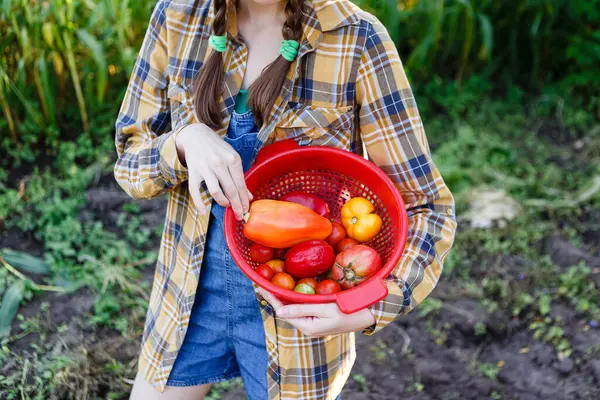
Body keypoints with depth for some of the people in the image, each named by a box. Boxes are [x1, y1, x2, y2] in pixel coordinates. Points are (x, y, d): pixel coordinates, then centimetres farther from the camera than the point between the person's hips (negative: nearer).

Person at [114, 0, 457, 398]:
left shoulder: (356, 38, -18)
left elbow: (427, 206, -14)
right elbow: (130, 160, -2)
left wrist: (371, 309, -30)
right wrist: (187, 140, -24)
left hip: (299, 309, -2)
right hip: (194, 294, 3)